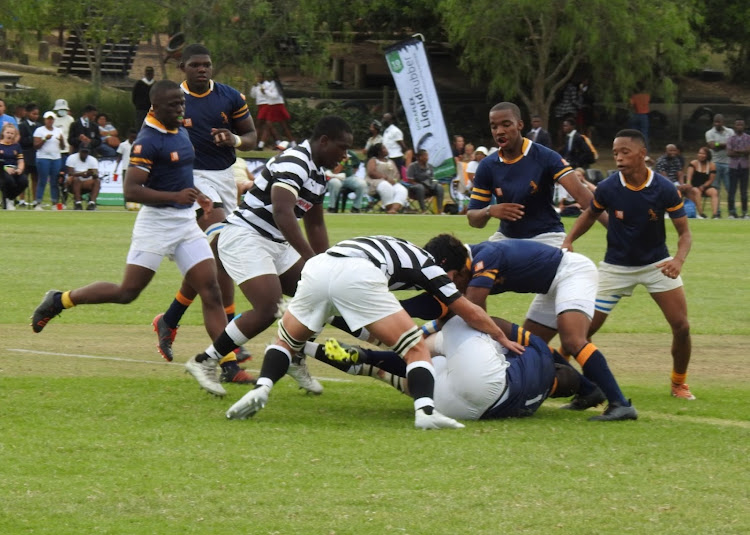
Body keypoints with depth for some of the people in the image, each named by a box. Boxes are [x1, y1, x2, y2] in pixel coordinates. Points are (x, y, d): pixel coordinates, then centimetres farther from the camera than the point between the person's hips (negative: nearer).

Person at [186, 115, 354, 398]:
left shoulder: (318, 173, 14)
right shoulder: (294, 162, -19)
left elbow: (315, 225, 25)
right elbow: (282, 212, -31)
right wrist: (310, 258, -36)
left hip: (274, 244, 10)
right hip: (244, 237, -10)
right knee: (268, 310, -21)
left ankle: (296, 362, 21)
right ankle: (205, 362, -9)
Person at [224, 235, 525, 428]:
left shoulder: (402, 251, 40)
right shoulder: (429, 266, 22)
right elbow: (470, 313, 26)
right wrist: (503, 339, 40)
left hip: (317, 265, 6)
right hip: (357, 276, -6)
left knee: (286, 342, 26)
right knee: (416, 349, 2)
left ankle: (262, 388, 0)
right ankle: (425, 411, -20)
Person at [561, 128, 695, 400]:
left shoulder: (664, 189, -19)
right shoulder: (607, 188, -17)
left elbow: (684, 232, -11)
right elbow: (590, 214, 5)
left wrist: (679, 260, -31)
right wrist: (569, 240, -11)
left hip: (657, 263, 0)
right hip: (616, 264, 0)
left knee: (681, 326, -9)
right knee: (584, 329, -6)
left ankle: (679, 383, 15)